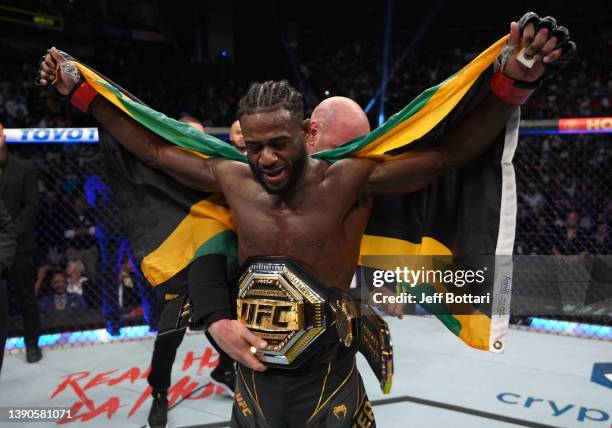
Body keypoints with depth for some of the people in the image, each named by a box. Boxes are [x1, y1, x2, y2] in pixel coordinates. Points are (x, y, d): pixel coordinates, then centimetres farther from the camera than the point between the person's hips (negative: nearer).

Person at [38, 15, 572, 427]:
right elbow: (152, 147, 4)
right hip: (256, 361, 3)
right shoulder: (233, 179, -7)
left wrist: (509, 84, -33)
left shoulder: (349, 180, -17)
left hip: (327, 366, -3)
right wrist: (81, 90, 6)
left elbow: (451, 151, -20)